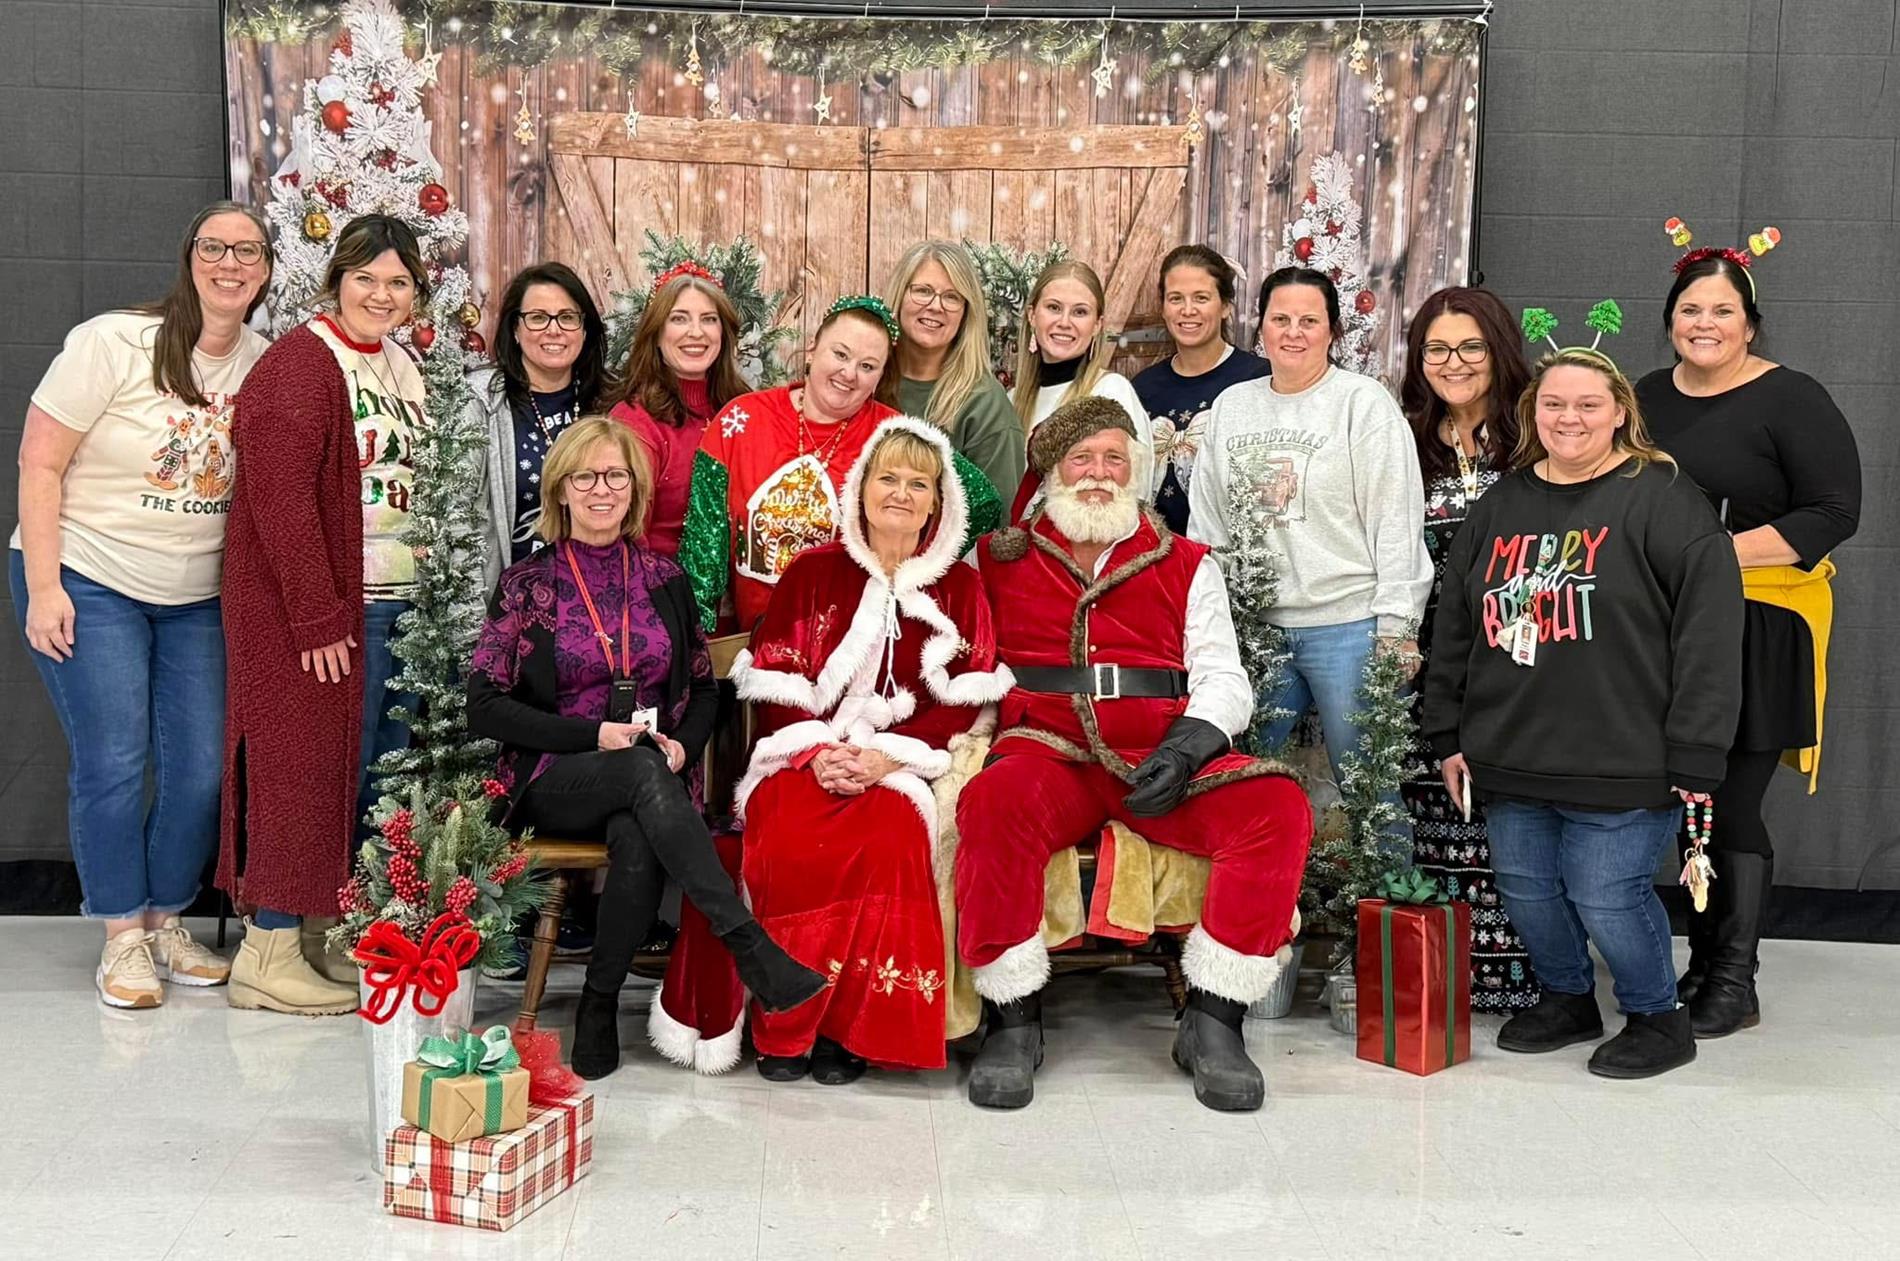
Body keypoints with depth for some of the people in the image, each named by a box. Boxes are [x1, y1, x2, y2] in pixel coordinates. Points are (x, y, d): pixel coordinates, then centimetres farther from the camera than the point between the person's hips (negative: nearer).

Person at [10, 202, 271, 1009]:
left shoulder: (264, 364, 1)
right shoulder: (114, 343, -12)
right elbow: (40, 463, -11)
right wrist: (42, 586, -15)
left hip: (198, 597, 4)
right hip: (88, 581, -4)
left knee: (201, 769, 2)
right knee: (113, 762, -7)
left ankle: (166, 919, 22)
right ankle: (122, 937, 10)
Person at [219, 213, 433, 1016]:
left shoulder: (403, 364, 15)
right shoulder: (299, 364, -11)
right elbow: (279, 499, -17)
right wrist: (319, 618, -20)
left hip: (400, 602, 8)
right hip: (322, 608, -8)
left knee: (378, 771, 10)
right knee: (306, 766, -4)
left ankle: (333, 934, 22)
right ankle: (268, 953, 6)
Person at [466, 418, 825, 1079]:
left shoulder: (664, 580, 12)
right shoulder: (526, 584, 4)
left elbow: (704, 688, 18)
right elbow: (484, 706, -2)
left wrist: (684, 744, -5)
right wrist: (596, 735, -12)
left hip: (652, 776, 2)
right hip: (555, 781, -2)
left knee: (638, 840, -35)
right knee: (644, 771, -36)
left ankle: (600, 1006, -19)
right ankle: (750, 948, -40)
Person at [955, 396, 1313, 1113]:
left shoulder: (1185, 565, 21)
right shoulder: (998, 559, 18)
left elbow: (1223, 678, 13)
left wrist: (1186, 746, -7)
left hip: (1162, 763, 2)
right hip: (1048, 752, -1)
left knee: (1278, 807, -26)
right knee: (993, 801, -37)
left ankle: (1212, 1022, -16)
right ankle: (1013, 1022, -20)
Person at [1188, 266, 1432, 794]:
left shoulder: (1364, 403, -3)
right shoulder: (1231, 405, 12)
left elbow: (1396, 522, -7)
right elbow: (1206, 522, 16)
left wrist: (1396, 628, -11)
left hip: (1348, 626, -5)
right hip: (1251, 627, 5)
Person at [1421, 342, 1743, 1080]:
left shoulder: (1662, 502, -7)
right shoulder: (1500, 506, 11)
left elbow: (1708, 632, -12)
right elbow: (1453, 626, 16)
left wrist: (1695, 757, -14)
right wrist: (1448, 734, 13)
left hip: (1620, 765, -6)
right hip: (1511, 762, 6)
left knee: (1605, 896, -2)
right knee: (1527, 889, 13)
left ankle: (1656, 1017, 24)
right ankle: (1567, 1000, 38)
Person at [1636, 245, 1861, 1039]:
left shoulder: (1792, 401, -5)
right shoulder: (1647, 398, 12)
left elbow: (1835, 512, -12)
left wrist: (1722, 552, -19)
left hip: (1756, 631, -5)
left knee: (1733, 808, -3)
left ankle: (1735, 984, 9)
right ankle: (1701, 963, 22)